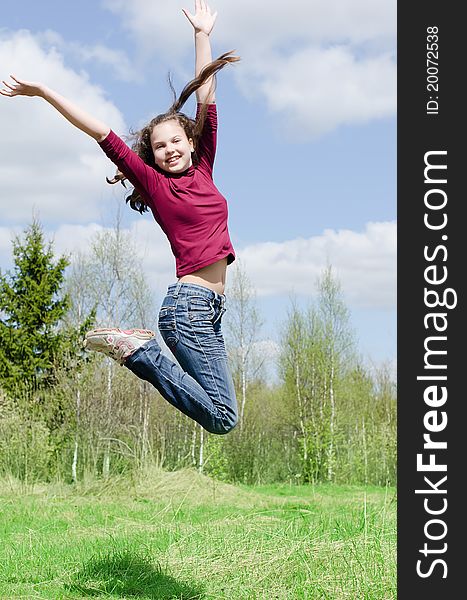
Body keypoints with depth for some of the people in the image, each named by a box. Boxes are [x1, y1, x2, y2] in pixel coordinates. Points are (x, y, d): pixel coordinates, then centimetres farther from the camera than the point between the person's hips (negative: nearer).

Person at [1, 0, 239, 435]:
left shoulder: (202, 171, 17)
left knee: (219, 416, 8)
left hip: (209, 308, 7)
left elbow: (206, 99, 19)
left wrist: (202, 35, 23)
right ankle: (133, 349, -7)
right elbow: (102, 134, 1)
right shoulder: (155, 184, 3)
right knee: (222, 418, -13)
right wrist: (46, 94, 2)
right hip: (189, 303, -7)